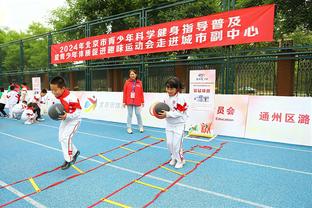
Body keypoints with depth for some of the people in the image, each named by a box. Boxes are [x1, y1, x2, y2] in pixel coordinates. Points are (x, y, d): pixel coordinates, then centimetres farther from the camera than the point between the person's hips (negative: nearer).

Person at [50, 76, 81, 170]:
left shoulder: (71, 98, -30)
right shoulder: (57, 97, -5)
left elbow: (78, 111, -25)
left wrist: (67, 116, -35)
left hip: (73, 120, -9)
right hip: (65, 120, 9)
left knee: (66, 137, -16)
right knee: (61, 139, 13)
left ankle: (68, 160, 0)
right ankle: (75, 152, 33)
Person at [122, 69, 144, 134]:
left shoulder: (139, 82, 2)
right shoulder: (127, 82, 0)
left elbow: (141, 92, 3)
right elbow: (125, 92, 0)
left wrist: (142, 101, 3)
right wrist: (124, 101, -1)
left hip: (137, 102, 0)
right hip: (129, 102, 0)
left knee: (138, 114, 5)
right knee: (129, 114, 6)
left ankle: (141, 127, 21)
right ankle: (129, 128, 15)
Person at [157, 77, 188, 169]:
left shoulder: (180, 99, -21)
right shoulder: (167, 98, 1)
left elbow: (179, 113, -24)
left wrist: (167, 114, -28)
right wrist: (162, 113, -10)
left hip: (178, 124, -6)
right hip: (169, 124, 7)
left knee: (176, 143, -2)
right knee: (169, 143, 11)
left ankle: (180, 160, 20)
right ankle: (174, 158, 32)